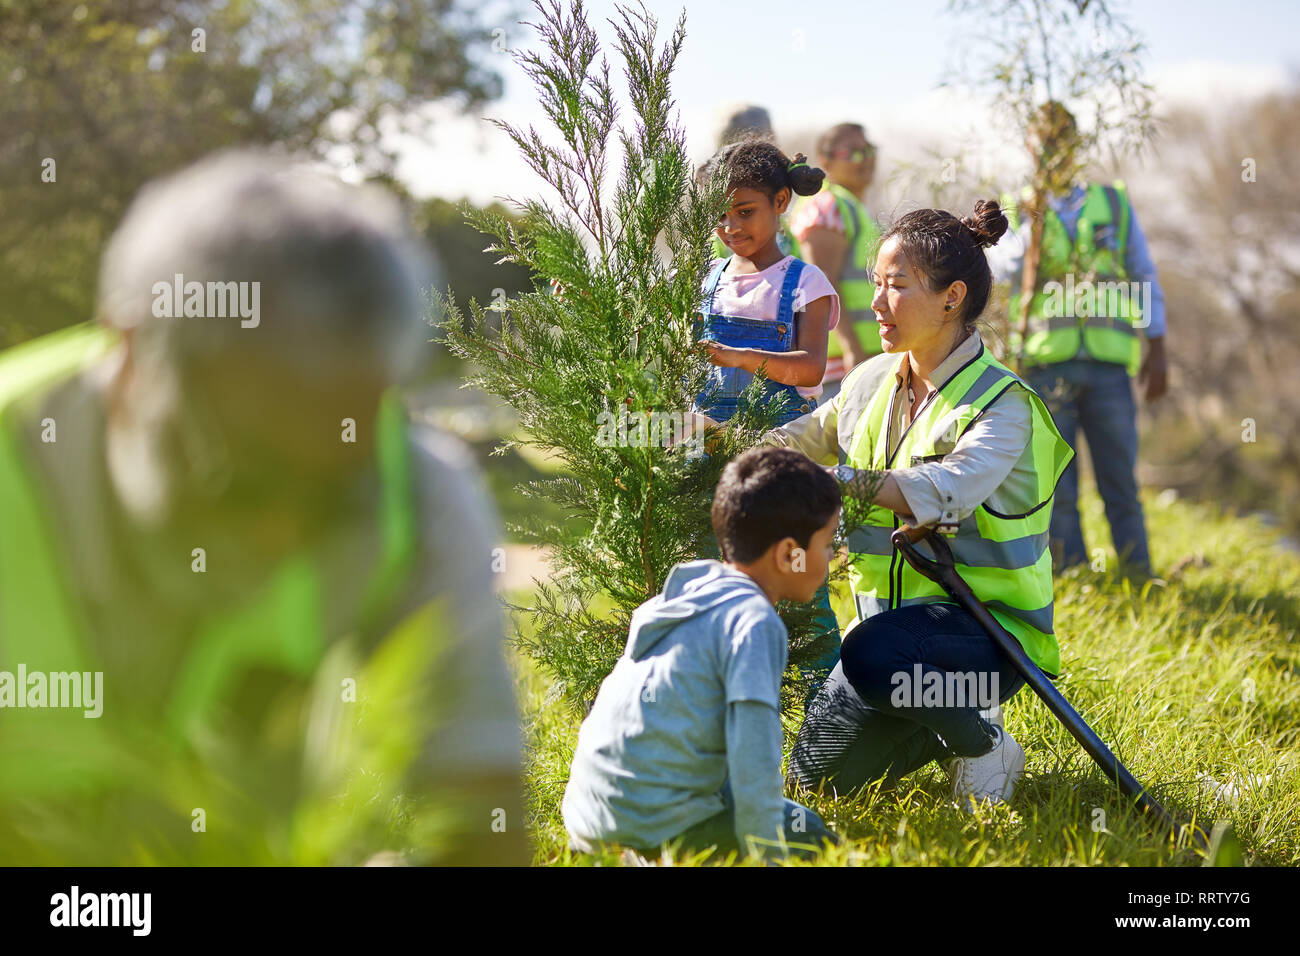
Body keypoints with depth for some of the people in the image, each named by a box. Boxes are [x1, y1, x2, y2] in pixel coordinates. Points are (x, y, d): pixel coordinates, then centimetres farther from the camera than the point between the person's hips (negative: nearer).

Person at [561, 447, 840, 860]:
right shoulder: (754, 623, -14)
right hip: (649, 833, -9)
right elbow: (754, 754, -20)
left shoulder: (692, 588, 13)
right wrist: (768, 857, -11)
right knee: (811, 835, 1)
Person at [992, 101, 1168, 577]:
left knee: (1121, 480, 0)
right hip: (1046, 361, 0)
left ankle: (1140, 578, 7)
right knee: (1056, 488, 0)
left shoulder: (1114, 205, 13)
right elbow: (1006, 268, -10)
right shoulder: (1018, 211, 10)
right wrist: (1035, 217, -24)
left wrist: (1157, 351, 6)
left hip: (1108, 362, 1)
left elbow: (1146, 281, 13)